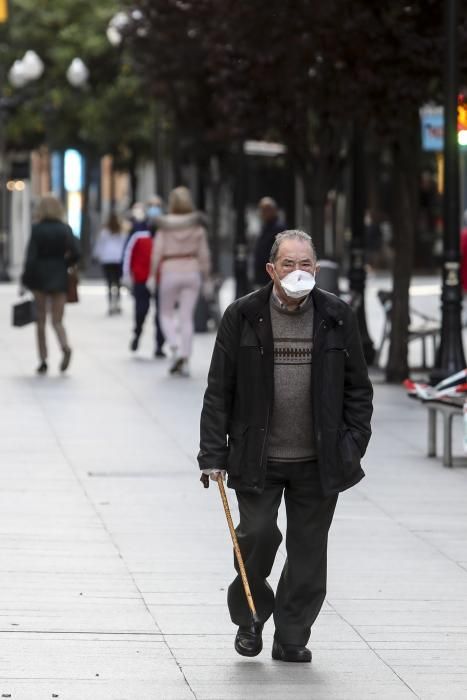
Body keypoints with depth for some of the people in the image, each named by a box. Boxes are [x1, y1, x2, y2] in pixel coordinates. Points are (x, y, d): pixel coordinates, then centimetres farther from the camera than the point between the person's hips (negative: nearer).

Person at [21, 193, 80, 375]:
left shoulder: (37, 229, -8)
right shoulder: (65, 229, -1)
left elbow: (31, 257, -11)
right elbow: (75, 253, -8)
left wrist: (26, 280, -4)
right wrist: (64, 264, 11)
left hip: (40, 278, -2)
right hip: (59, 278, 2)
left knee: (41, 321, 10)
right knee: (57, 320, 7)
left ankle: (43, 361, 7)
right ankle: (65, 346, -23)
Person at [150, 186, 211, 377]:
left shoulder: (164, 226, -7)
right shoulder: (197, 226, -2)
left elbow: (157, 252, -7)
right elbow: (204, 253, 1)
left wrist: (153, 274, 2)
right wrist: (205, 275, 11)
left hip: (170, 273, -2)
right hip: (191, 272, 2)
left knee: (166, 314, 13)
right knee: (187, 317, 5)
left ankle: (176, 348, -11)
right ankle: (185, 359, 1)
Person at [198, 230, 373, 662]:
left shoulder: (337, 318, 3)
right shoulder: (242, 317, -2)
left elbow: (357, 388, 10)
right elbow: (219, 391, 0)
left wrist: (354, 445, 2)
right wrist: (213, 455, -4)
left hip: (319, 462, 2)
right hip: (258, 460, -2)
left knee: (308, 552, 4)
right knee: (257, 535, -8)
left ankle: (292, 638, 16)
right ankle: (249, 618, 17)